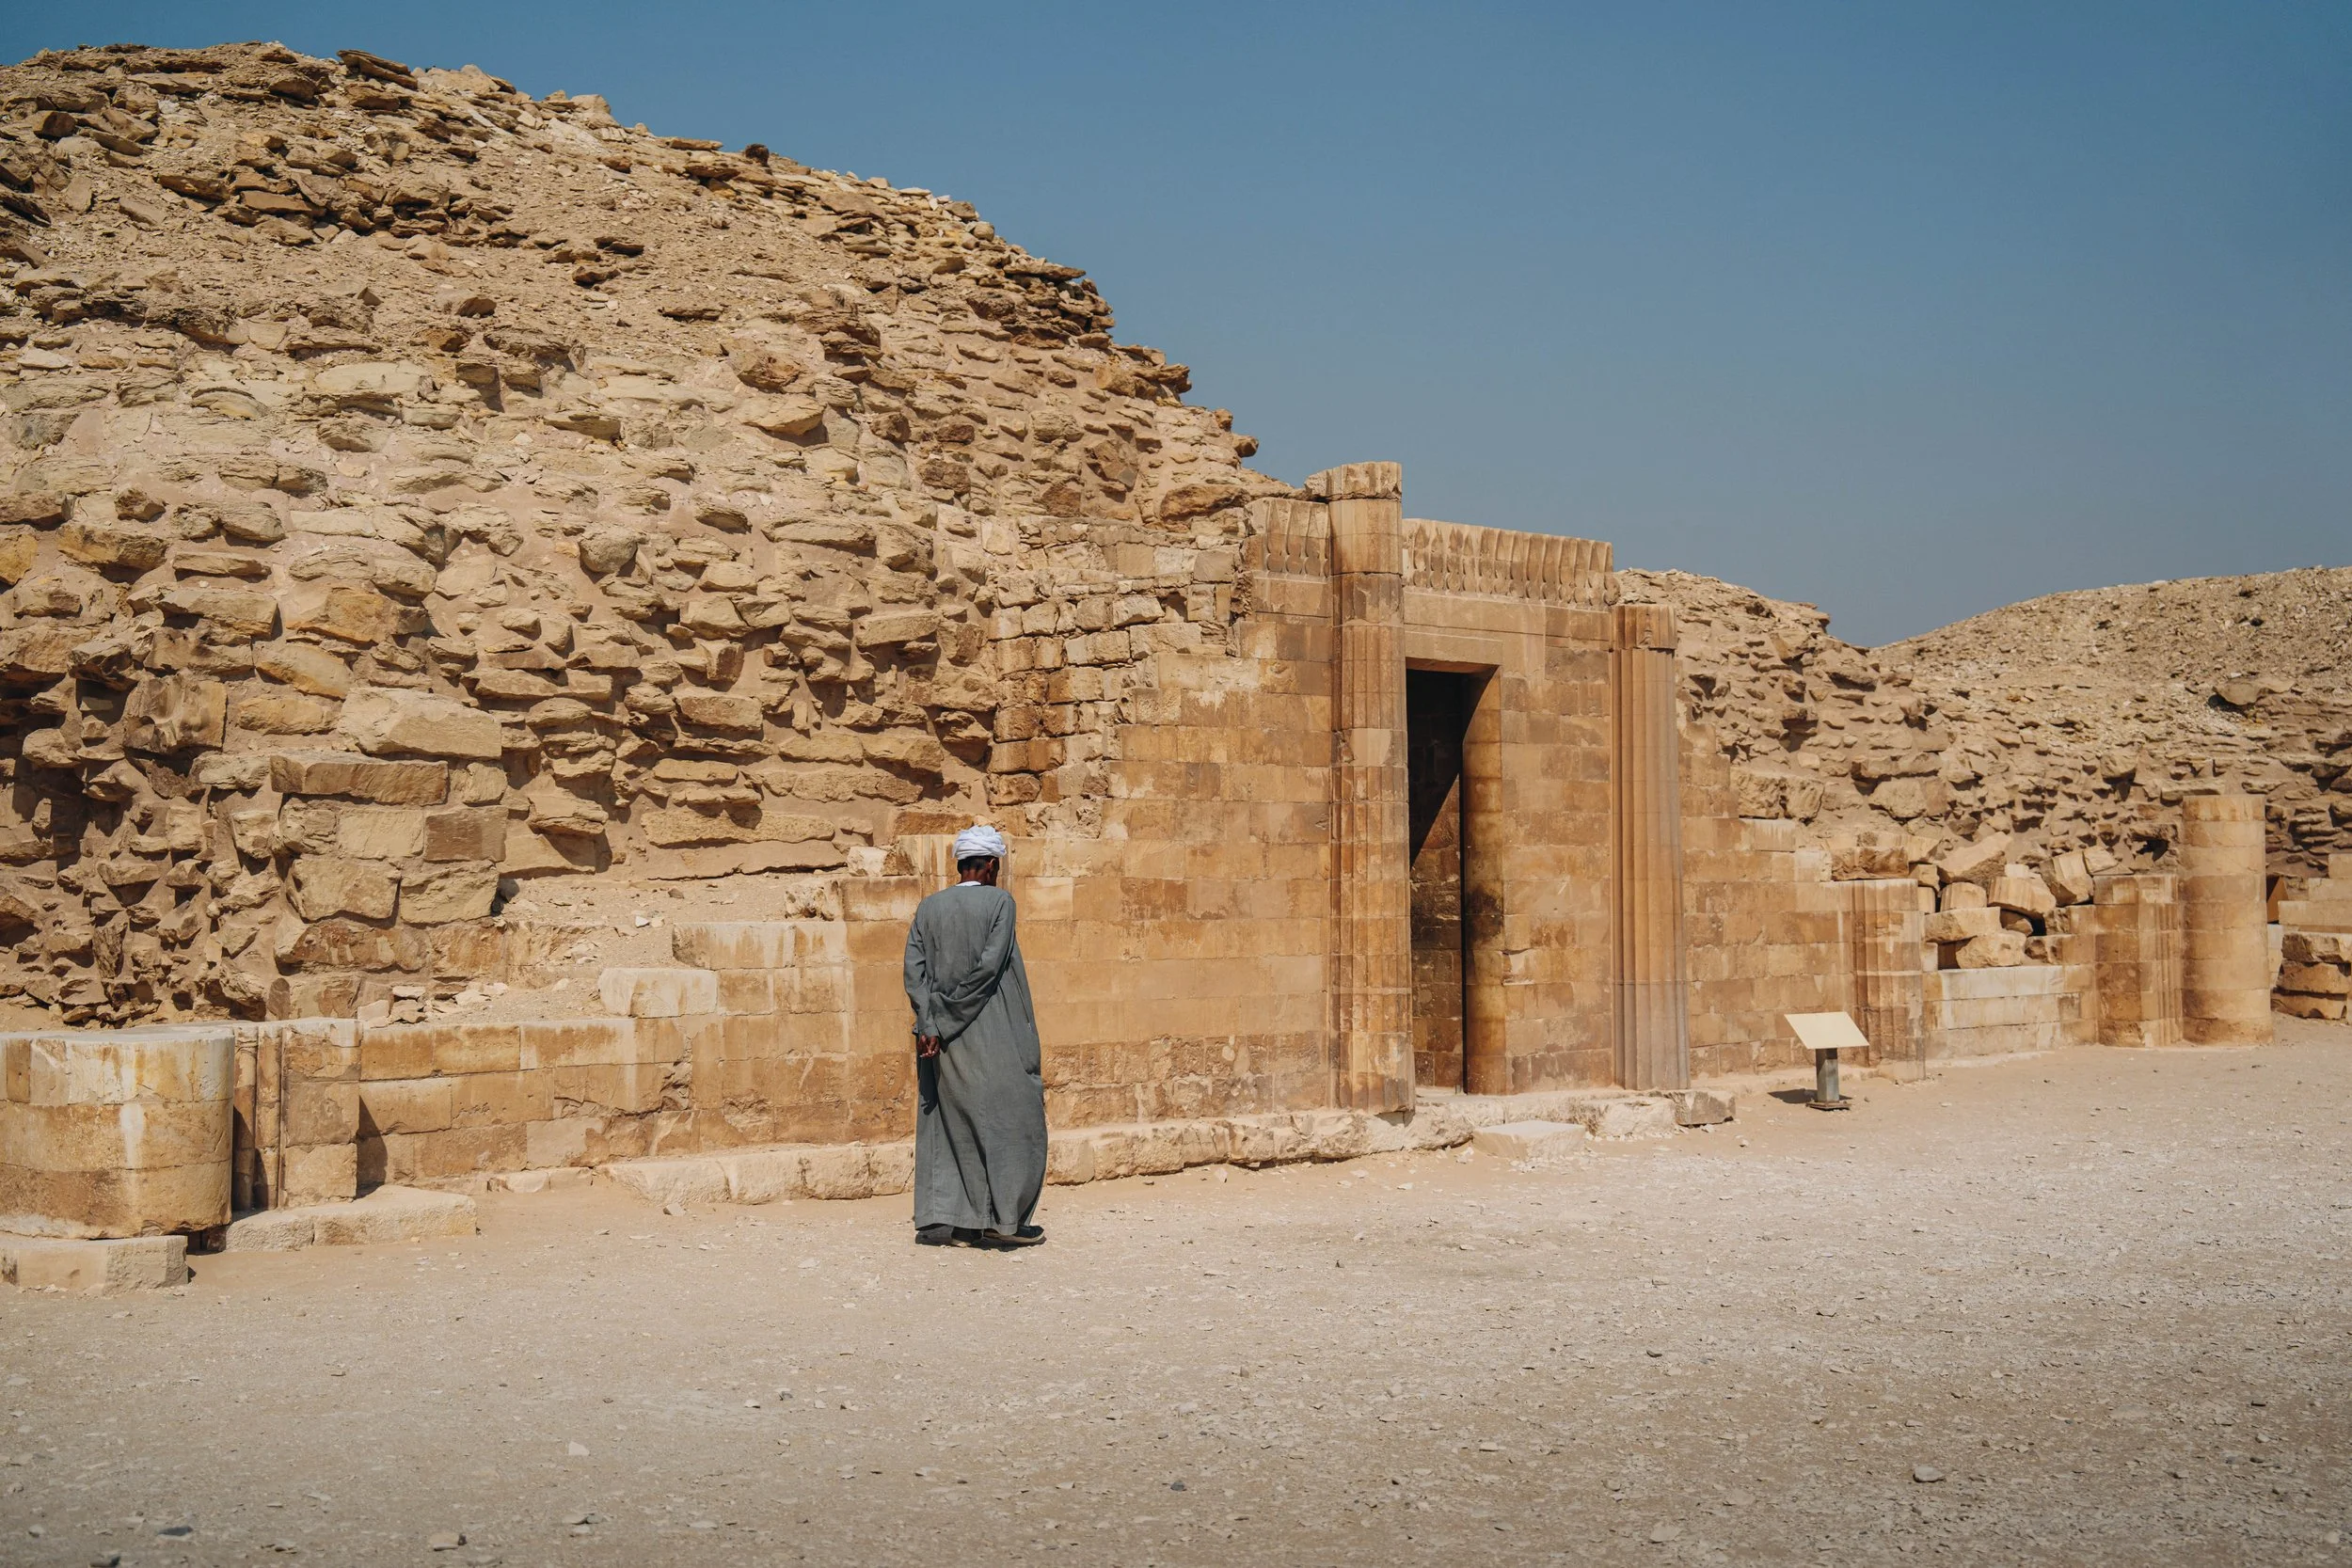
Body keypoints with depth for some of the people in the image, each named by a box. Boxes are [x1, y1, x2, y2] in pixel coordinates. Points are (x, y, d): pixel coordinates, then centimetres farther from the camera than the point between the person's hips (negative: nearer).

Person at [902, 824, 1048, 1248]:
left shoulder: (928, 908, 7)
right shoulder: (999, 902, -5)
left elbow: (914, 971, -2)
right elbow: (988, 965, -14)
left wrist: (931, 1024, -6)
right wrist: (948, 1015, -7)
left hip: (942, 1039, 5)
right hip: (989, 1036, -5)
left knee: (950, 1125, 10)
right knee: (1012, 1118, 5)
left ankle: (950, 1220, 8)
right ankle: (1003, 1218, 4)